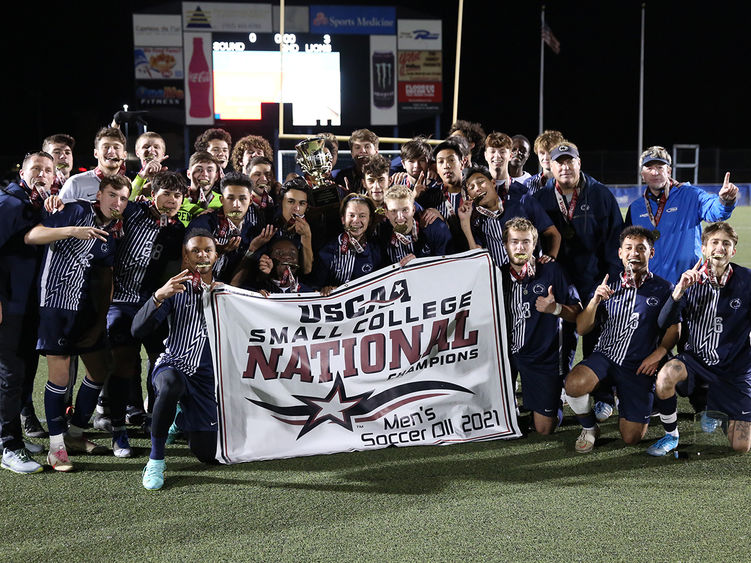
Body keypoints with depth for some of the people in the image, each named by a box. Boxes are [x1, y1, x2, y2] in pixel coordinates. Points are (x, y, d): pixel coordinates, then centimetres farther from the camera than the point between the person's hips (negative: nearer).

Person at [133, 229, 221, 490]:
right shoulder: (176, 290, 4)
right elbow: (138, 330, -6)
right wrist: (159, 296, -22)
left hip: (207, 377, 3)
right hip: (173, 365, -2)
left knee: (209, 455, -3)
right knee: (172, 382, -42)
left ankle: (183, 418, 31)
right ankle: (156, 460, -26)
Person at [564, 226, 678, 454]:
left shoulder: (663, 289, 5)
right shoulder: (608, 287, 9)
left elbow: (674, 328, 4)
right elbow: (582, 329, 4)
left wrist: (659, 352, -14)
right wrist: (595, 300, -13)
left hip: (640, 365, -1)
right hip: (605, 355, 1)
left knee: (631, 437, -7)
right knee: (574, 384, -33)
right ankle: (589, 428, -1)